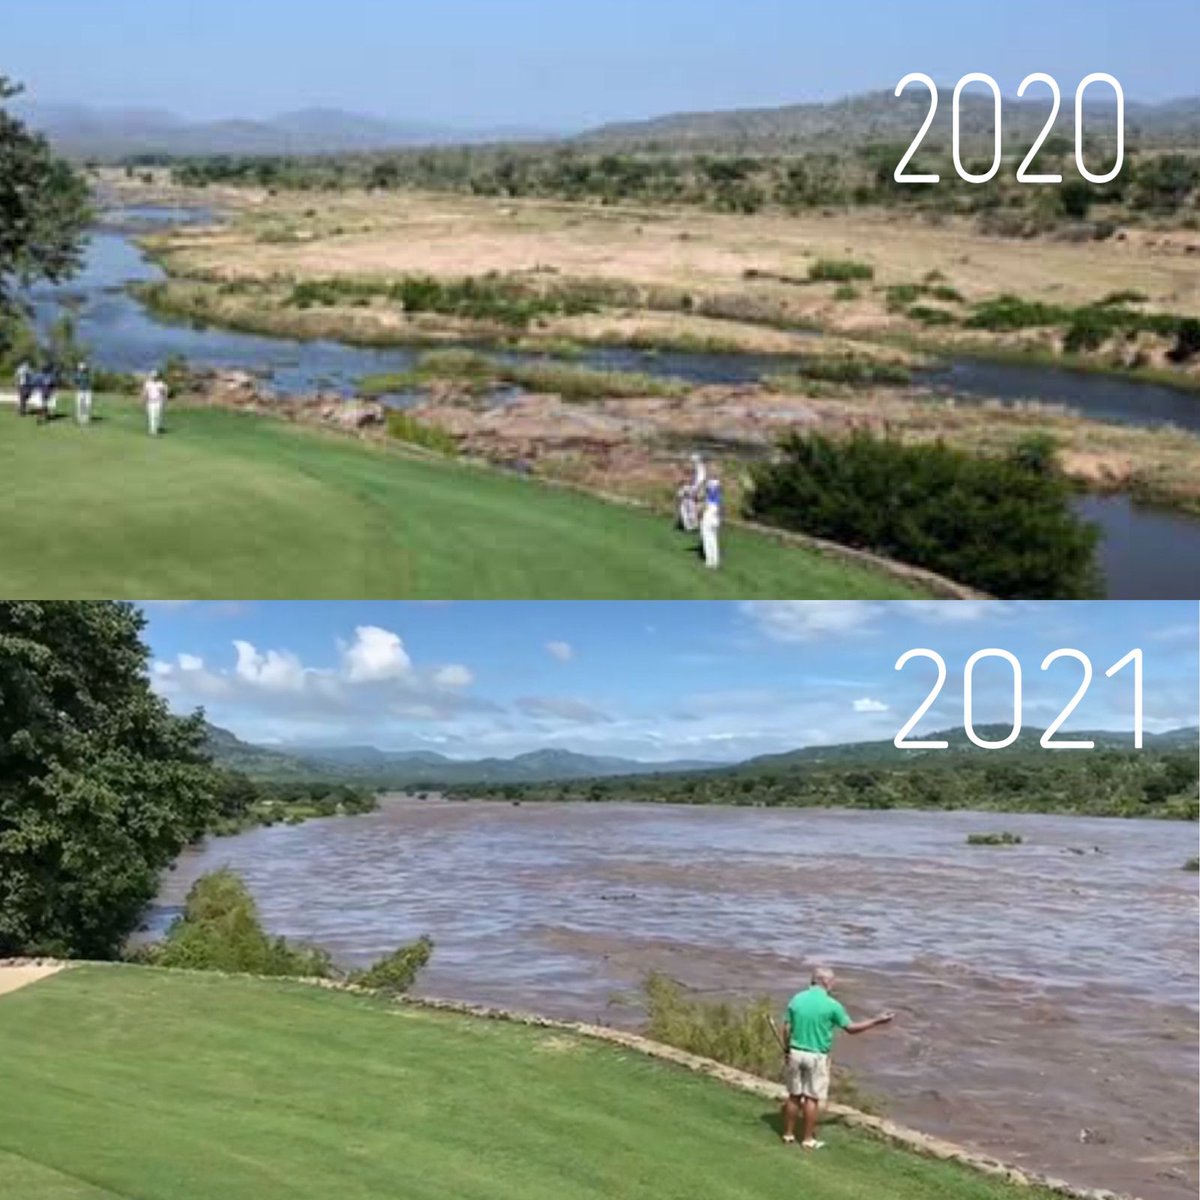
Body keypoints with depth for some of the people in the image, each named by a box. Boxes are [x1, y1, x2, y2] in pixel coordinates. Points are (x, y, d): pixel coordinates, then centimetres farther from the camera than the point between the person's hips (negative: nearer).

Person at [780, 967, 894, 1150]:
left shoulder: (797, 999, 0)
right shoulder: (831, 1005, -11)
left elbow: (787, 1029, 3)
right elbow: (851, 1028, -1)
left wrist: (788, 1051, 15)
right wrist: (877, 1022, 8)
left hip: (796, 1053, 4)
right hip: (816, 1057, -4)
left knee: (794, 1096, 14)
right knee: (812, 1098, 6)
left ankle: (788, 1135, 21)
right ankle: (808, 1140, 12)